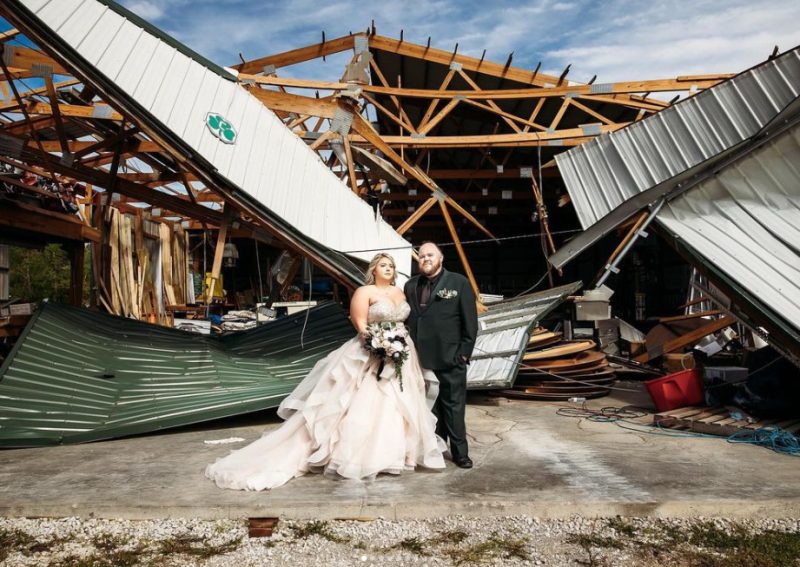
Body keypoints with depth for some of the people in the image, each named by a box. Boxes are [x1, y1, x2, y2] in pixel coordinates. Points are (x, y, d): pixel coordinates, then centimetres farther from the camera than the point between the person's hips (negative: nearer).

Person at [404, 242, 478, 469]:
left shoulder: (459, 282, -3)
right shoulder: (411, 285, 10)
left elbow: (470, 321, -4)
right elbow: (406, 318, 12)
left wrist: (465, 352, -7)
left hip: (450, 357, -4)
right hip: (421, 357, 4)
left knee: (453, 405, 4)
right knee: (429, 406, 12)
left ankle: (460, 452, 16)